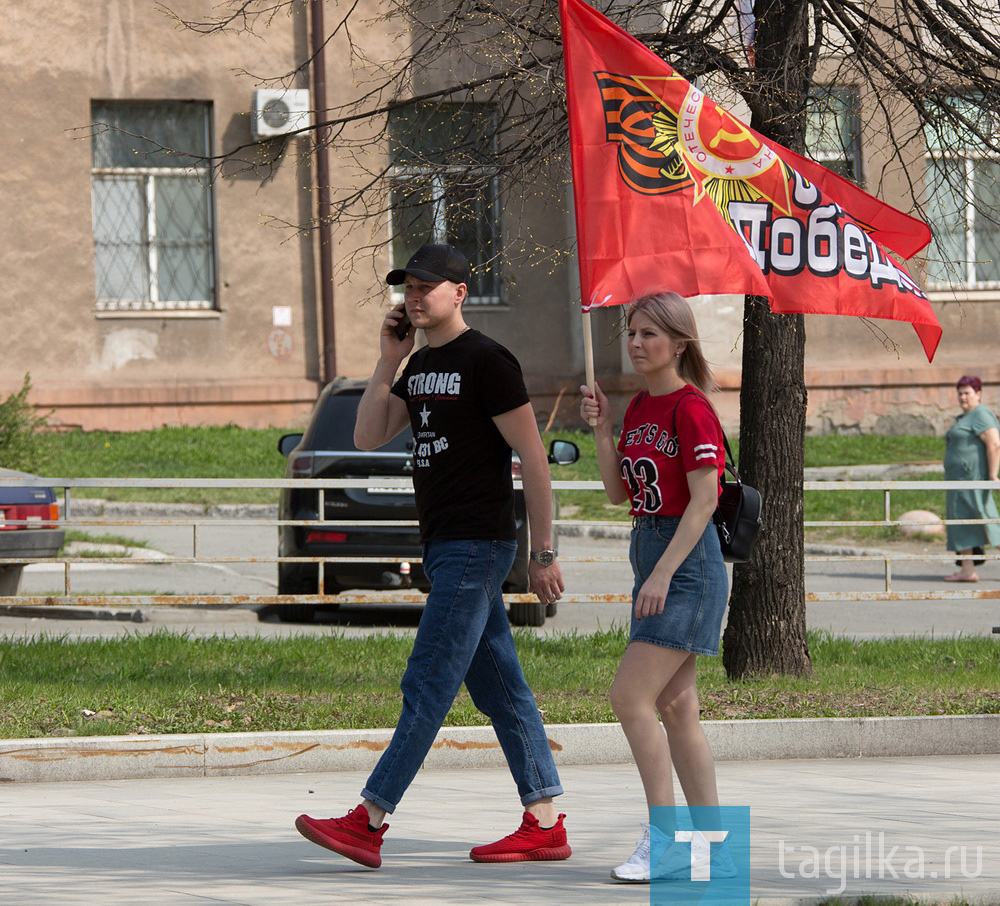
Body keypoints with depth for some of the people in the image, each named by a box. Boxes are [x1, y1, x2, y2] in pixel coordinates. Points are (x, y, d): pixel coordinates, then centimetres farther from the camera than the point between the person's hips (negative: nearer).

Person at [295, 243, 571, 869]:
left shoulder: (487, 362, -10)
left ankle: (368, 825, -14)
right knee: (501, 693, 8)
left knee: (427, 687, -10)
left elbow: (534, 459, -11)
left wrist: (544, 553, -13)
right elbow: (369, 439, 12)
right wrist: (389, 362, 3)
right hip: (443, 546, 9)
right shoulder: (420, 366, 16)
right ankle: (546, 825, 9)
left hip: (477, 547, -9)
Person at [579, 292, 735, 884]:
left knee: (631, 698, -14)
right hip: (652, 555, 10)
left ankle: (664, 837, -10)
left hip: (688, 560, -10)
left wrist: (663, 573, -22)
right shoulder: (639, 408, 14)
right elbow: (619, 492, 16)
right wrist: (602, 431, 3)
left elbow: (704, 499, -19)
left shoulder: (691, 409, -13)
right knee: (675, 709, 8)